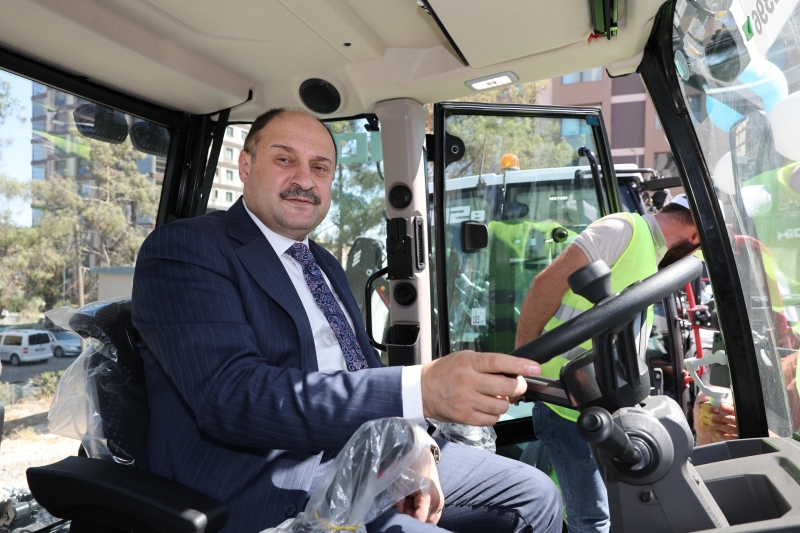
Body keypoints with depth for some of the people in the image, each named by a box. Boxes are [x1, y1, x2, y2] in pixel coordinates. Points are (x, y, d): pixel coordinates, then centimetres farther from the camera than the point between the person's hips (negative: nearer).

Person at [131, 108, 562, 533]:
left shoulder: (324, 263, 18)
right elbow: (231, 395, -23)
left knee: (535, 496, 6)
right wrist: (418, 391, -34)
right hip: (274, 488, -8)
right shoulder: (183, 248, -8)